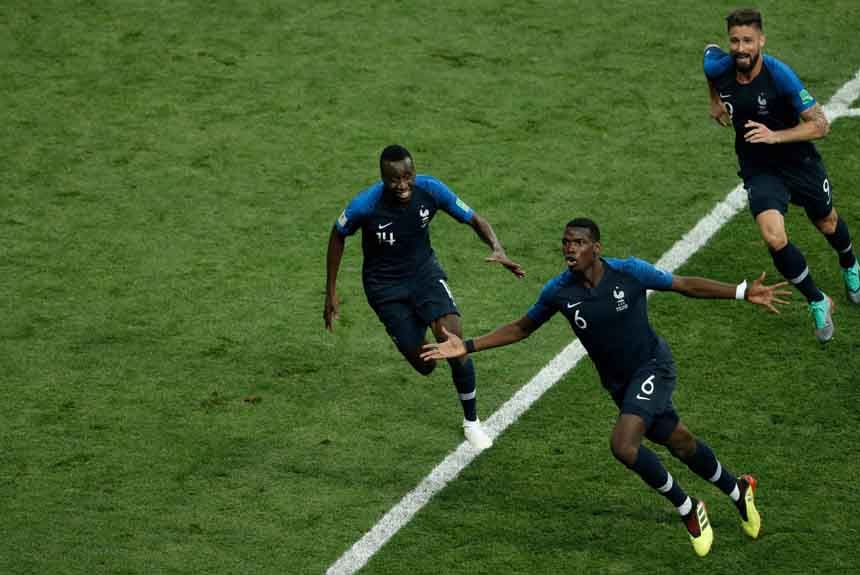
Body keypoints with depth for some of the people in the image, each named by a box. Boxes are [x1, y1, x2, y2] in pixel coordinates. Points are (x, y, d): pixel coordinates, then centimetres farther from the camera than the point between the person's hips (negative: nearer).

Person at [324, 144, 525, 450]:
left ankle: (471, 420, 1)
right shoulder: (364, 205, -27)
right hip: (385, 285, -1)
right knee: (423, 364, -3)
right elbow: (338, 237, -7)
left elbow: (474, 219, -10)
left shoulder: (430, 190, -22)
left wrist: (497, 248, -30)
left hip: (424, 271, 1)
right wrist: (331, 292, -3)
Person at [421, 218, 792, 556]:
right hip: (619, 383, 4)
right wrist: (467, 347, -4)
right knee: (680, 443, 16)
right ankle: (737, 490, 45)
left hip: (652, 366, -4)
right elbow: (521, 328, 4)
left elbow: (688, 286, -10)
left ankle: (687, 509, 0)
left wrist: (744, 292, -18)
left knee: (623, 445, -23)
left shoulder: (629, 272, -20)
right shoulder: (559, 291, -12)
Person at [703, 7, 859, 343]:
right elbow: (709, 50, 11)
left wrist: (775, 135, -38)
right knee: (775, 240, -21)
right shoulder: (717, 67, -17)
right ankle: (818, 303, 2)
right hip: (758, 168, 1)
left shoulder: (780, 75, -28)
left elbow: (820, 124, -26)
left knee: (828, 225, 23)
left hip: (798, 161, -1)